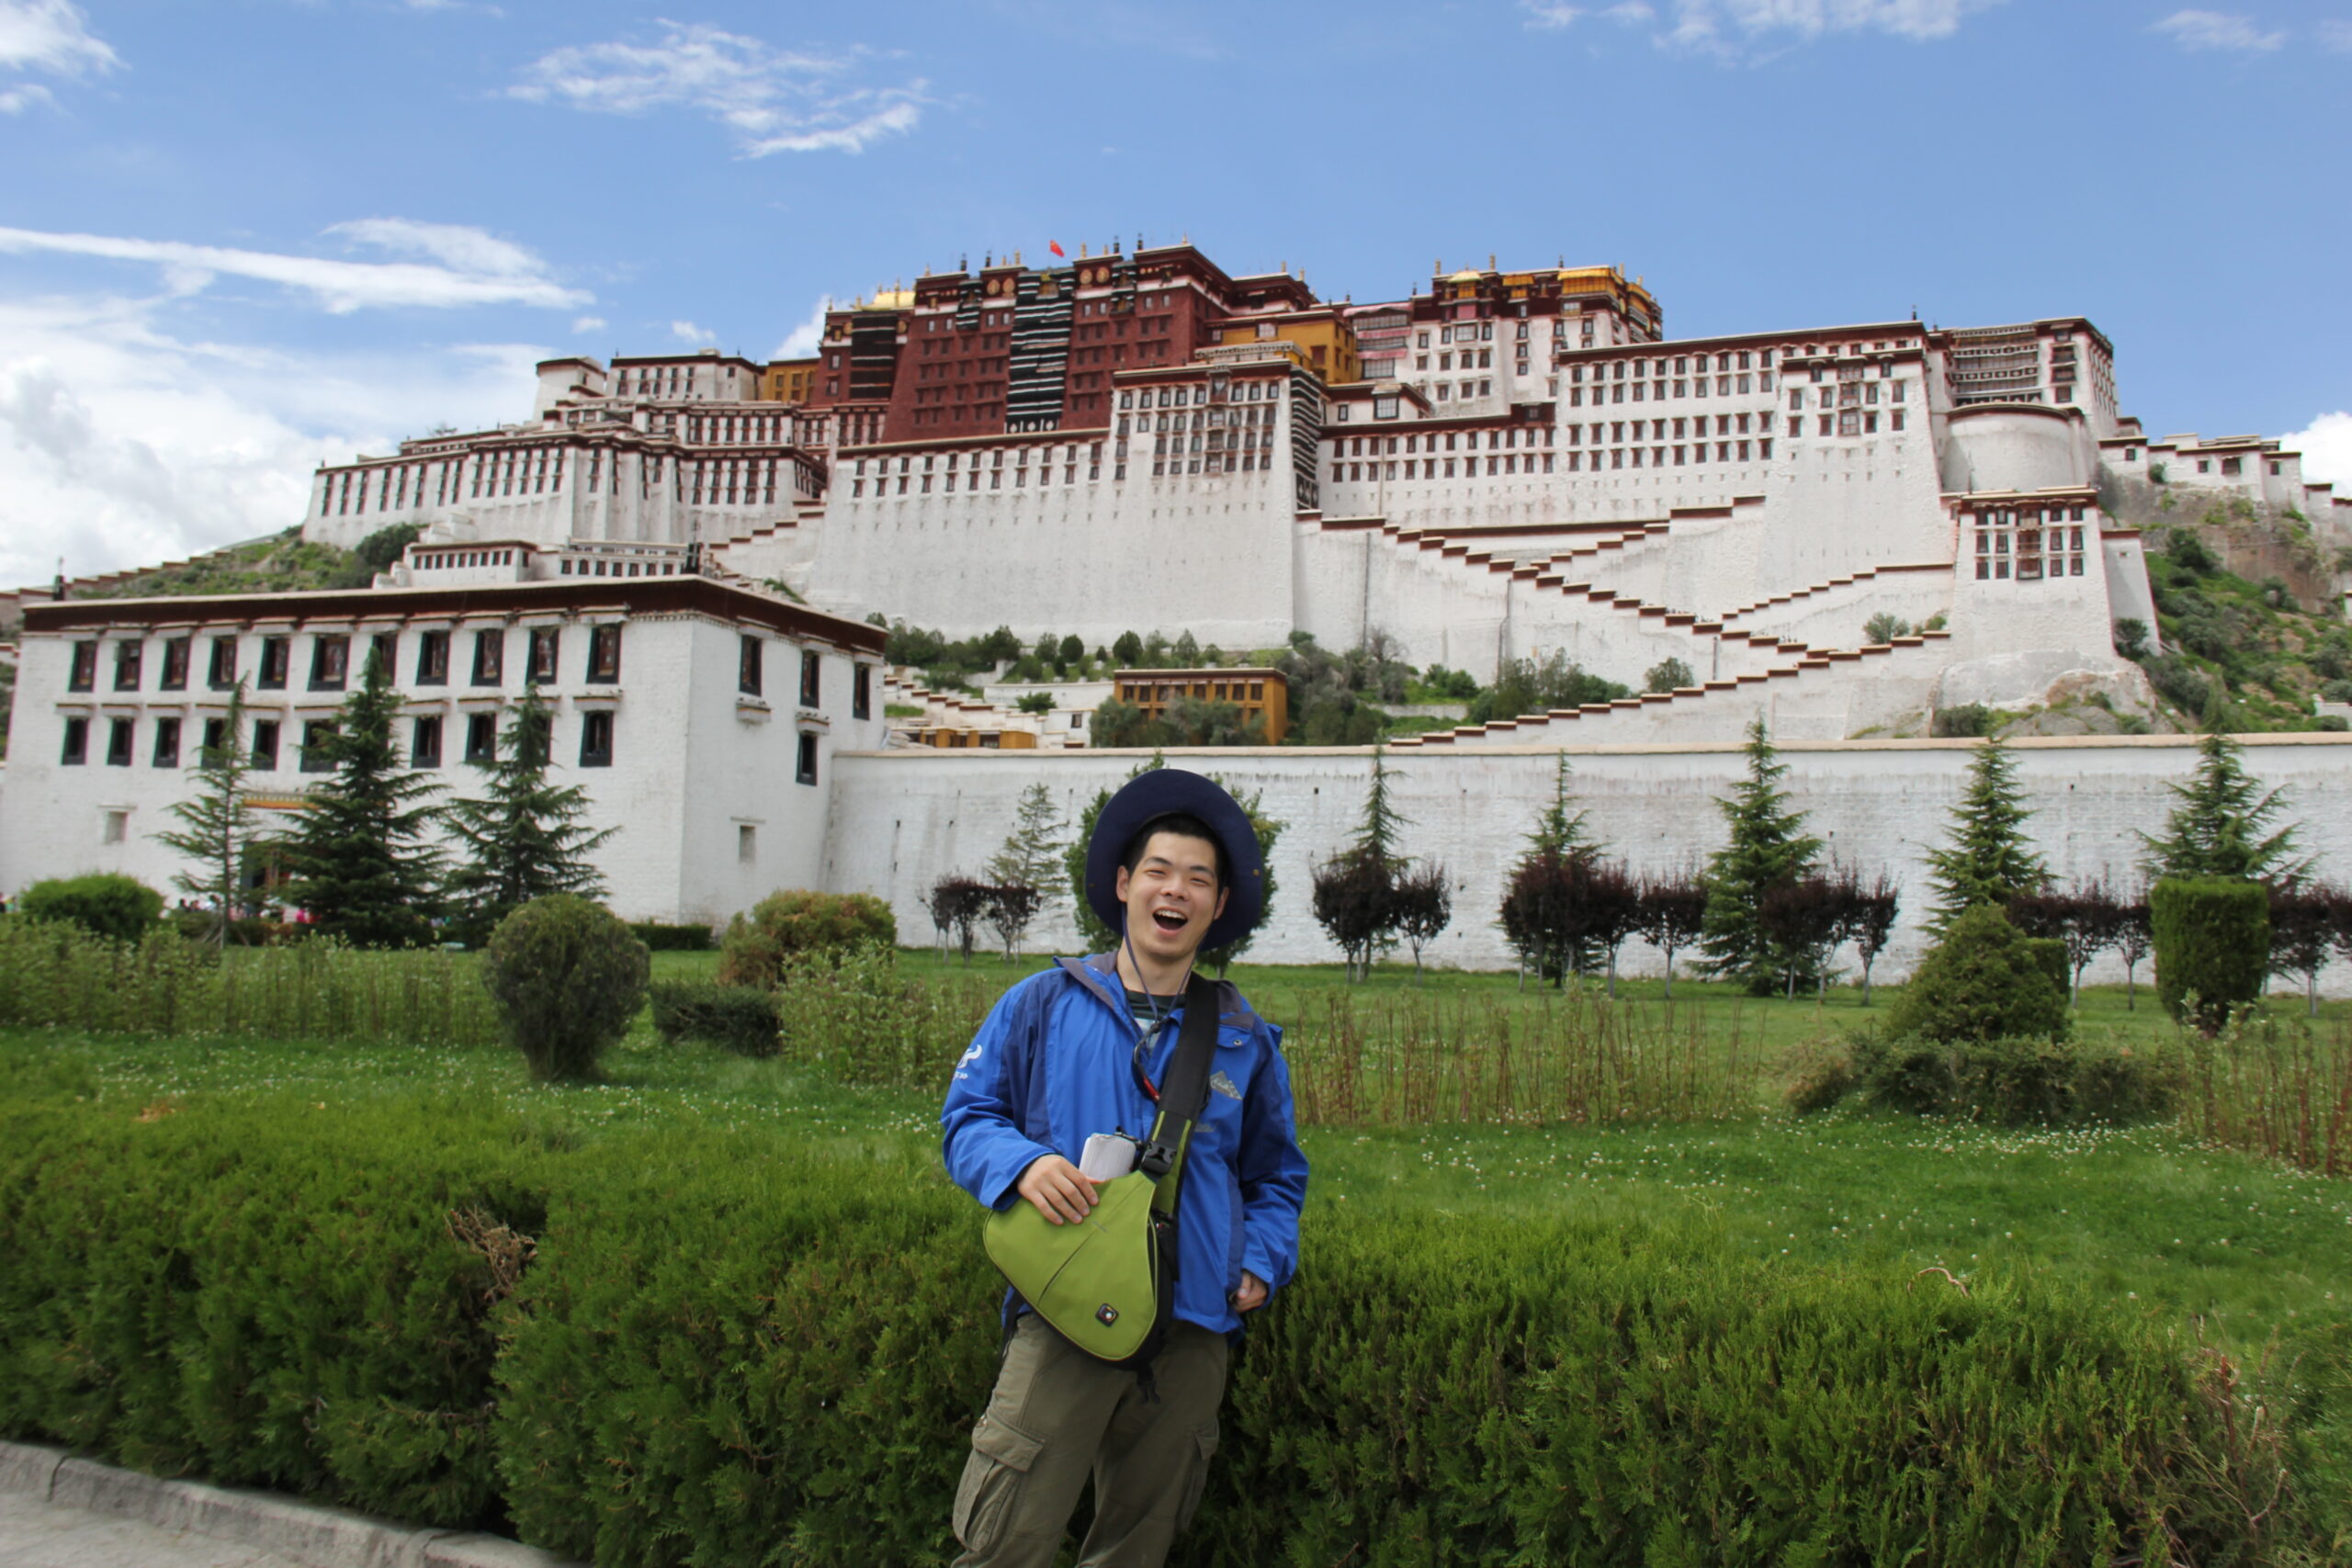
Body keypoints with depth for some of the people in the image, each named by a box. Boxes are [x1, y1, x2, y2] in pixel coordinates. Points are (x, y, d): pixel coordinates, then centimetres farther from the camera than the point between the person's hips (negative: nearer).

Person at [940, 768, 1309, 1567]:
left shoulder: (1245, 1039, 13)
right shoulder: (1043, 1005, 6)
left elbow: (1277, 1174, 22)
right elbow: (967, 1115, 8)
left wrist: (1262, 1262, 4)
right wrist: (1021, 1162, -13)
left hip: (1194, 1329, 3)